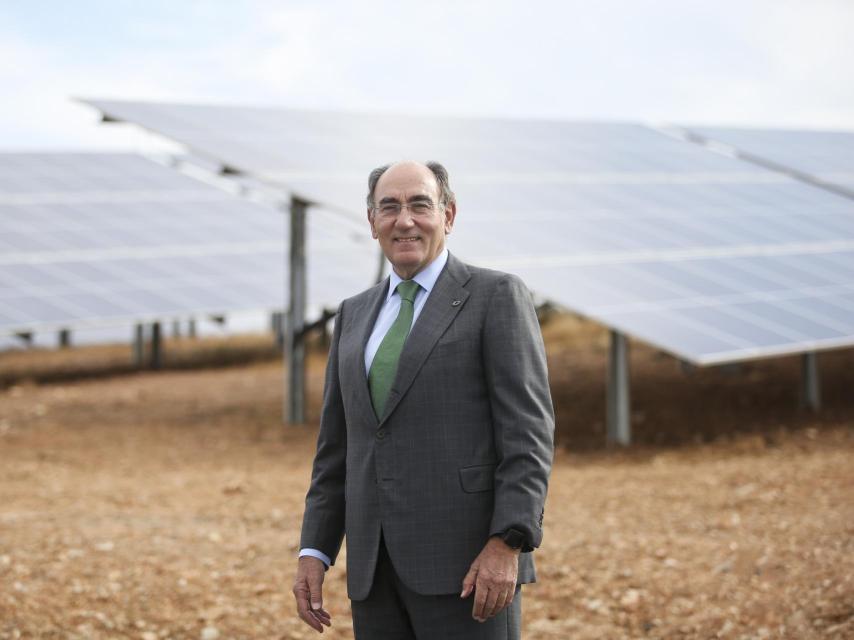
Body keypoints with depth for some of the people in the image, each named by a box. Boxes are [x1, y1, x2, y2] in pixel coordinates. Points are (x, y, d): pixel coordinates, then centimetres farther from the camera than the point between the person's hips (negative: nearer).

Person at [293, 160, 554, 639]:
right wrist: (314, 553, 9)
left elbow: (528, 431, -9)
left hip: (468, 558, -6)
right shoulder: (357, 315, 18)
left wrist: (506, 546, -19)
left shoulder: (497, 297, -1)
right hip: (378, 565, 6)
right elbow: (338, 446, 18)